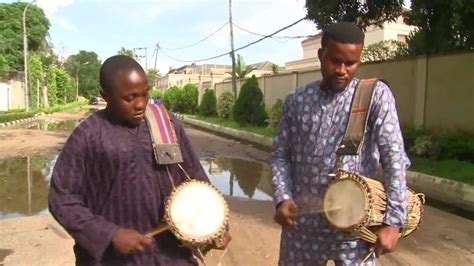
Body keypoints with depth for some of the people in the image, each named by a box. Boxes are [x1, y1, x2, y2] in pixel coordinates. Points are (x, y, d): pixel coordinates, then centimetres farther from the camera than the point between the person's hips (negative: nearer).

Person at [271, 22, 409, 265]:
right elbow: (280, 154, 6)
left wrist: (393, 220, -15)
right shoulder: (296, 100, 4)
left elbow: (394, 158, -10)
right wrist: (283, 198, -8)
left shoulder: (376, 95, -5)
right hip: (301, 220, 3)